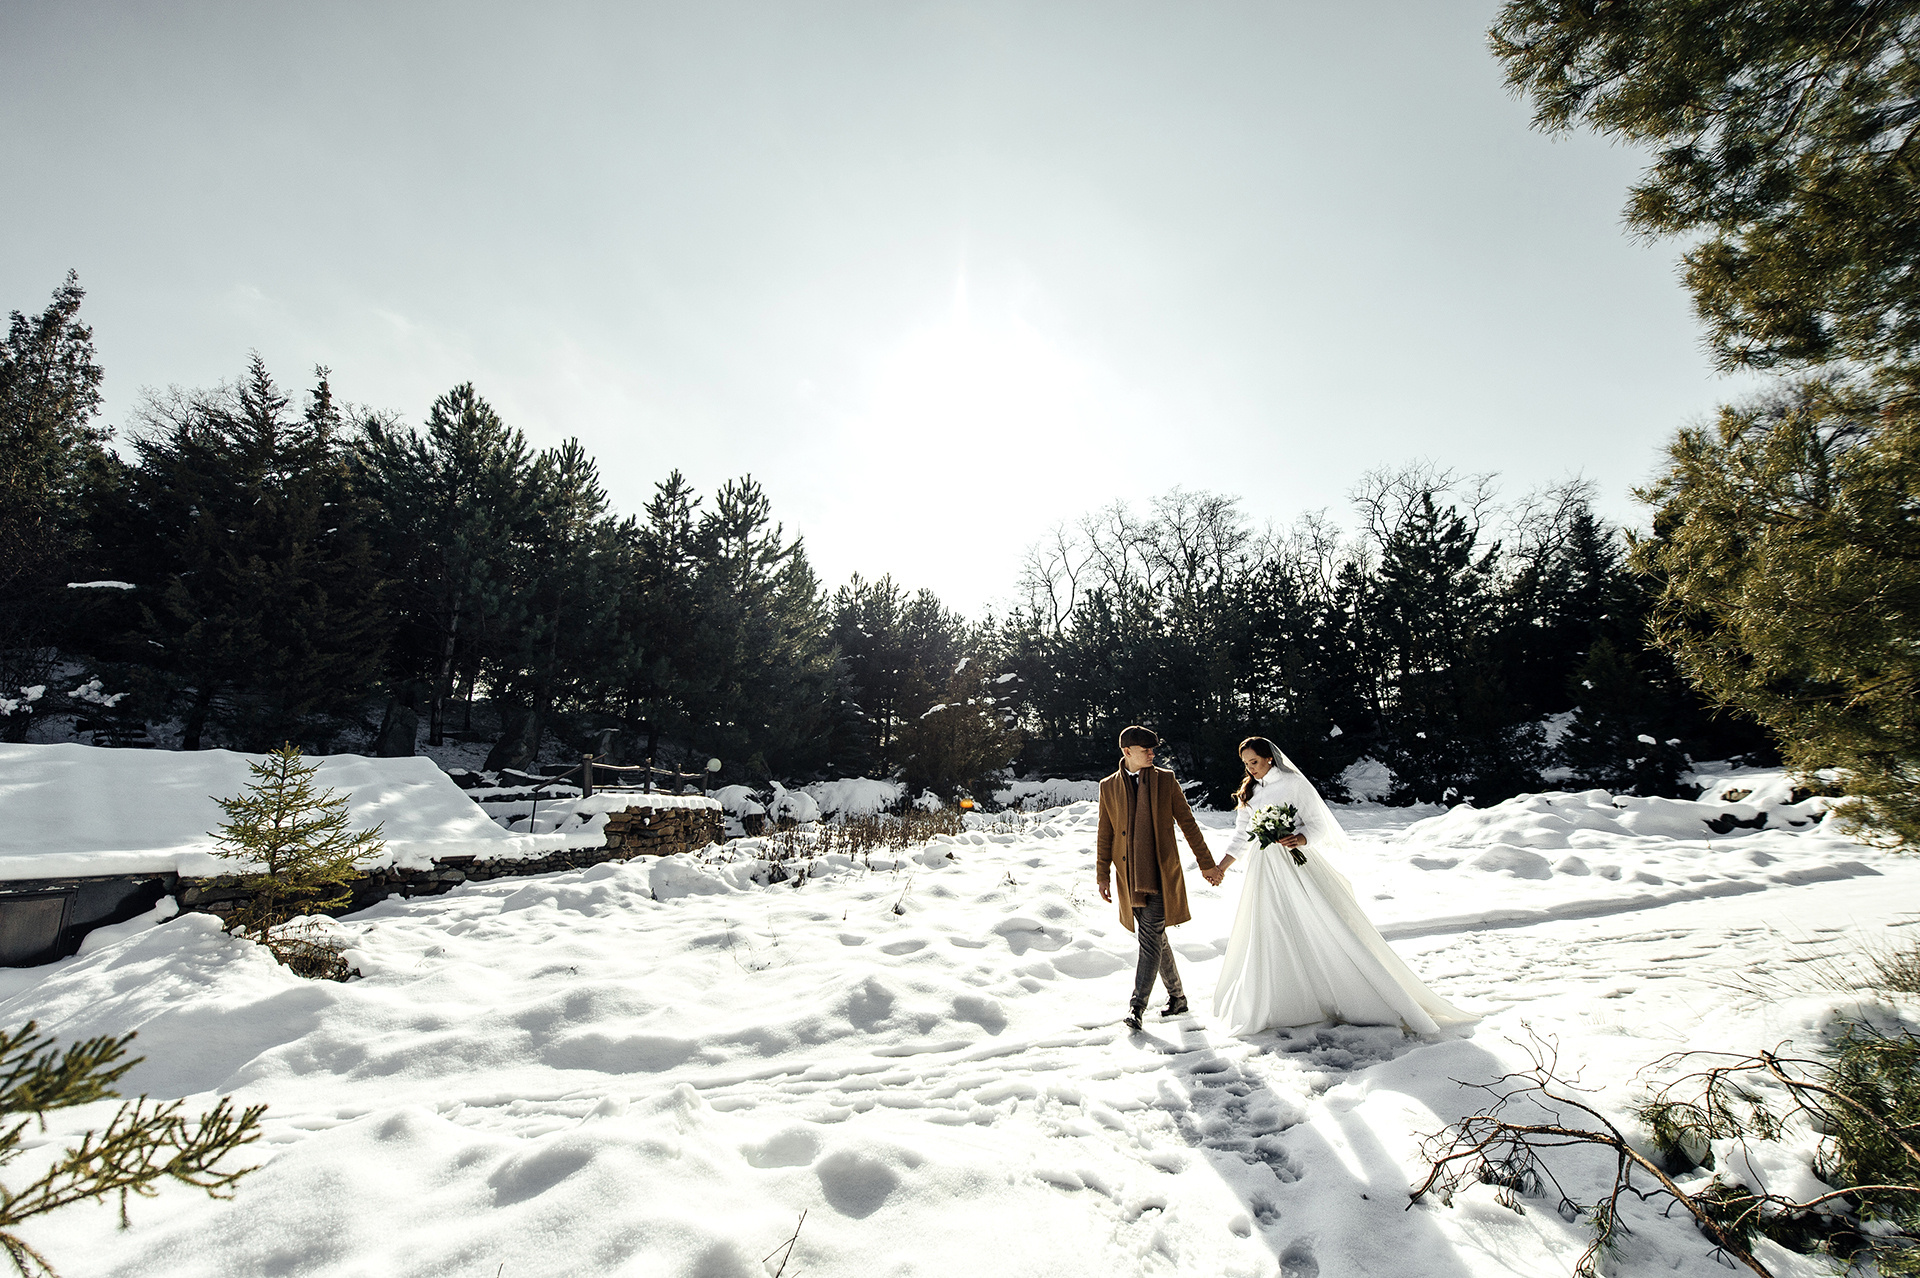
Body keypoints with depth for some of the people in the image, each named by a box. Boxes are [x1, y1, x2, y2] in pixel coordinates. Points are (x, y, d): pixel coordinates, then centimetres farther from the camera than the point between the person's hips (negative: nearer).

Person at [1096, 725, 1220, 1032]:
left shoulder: (1165, 780, 2)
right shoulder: (1108, 787, 4)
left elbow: (1188, 823, 6)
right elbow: (1105, 835, 8)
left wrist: (1206, 862, 7)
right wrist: (1102, 876, 7)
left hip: (1160, 874, -2)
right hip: (1129, 877, 2)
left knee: (1151, 938, -9)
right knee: (1155, 938, 13)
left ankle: (1137, 1006, -3)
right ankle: (1176, 996, 31)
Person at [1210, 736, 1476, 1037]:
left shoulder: (1293, 783, -4)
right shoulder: (1248, 793, 11)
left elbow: (1317, 824, -5)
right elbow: (1241, 837, 15)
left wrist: (1299, 839, -25)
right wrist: (1221, 867, 10)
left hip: (1298, 863, -5)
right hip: (1265, 869, 5)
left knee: (1328, 926, -6)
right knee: (1269, 937, 6)